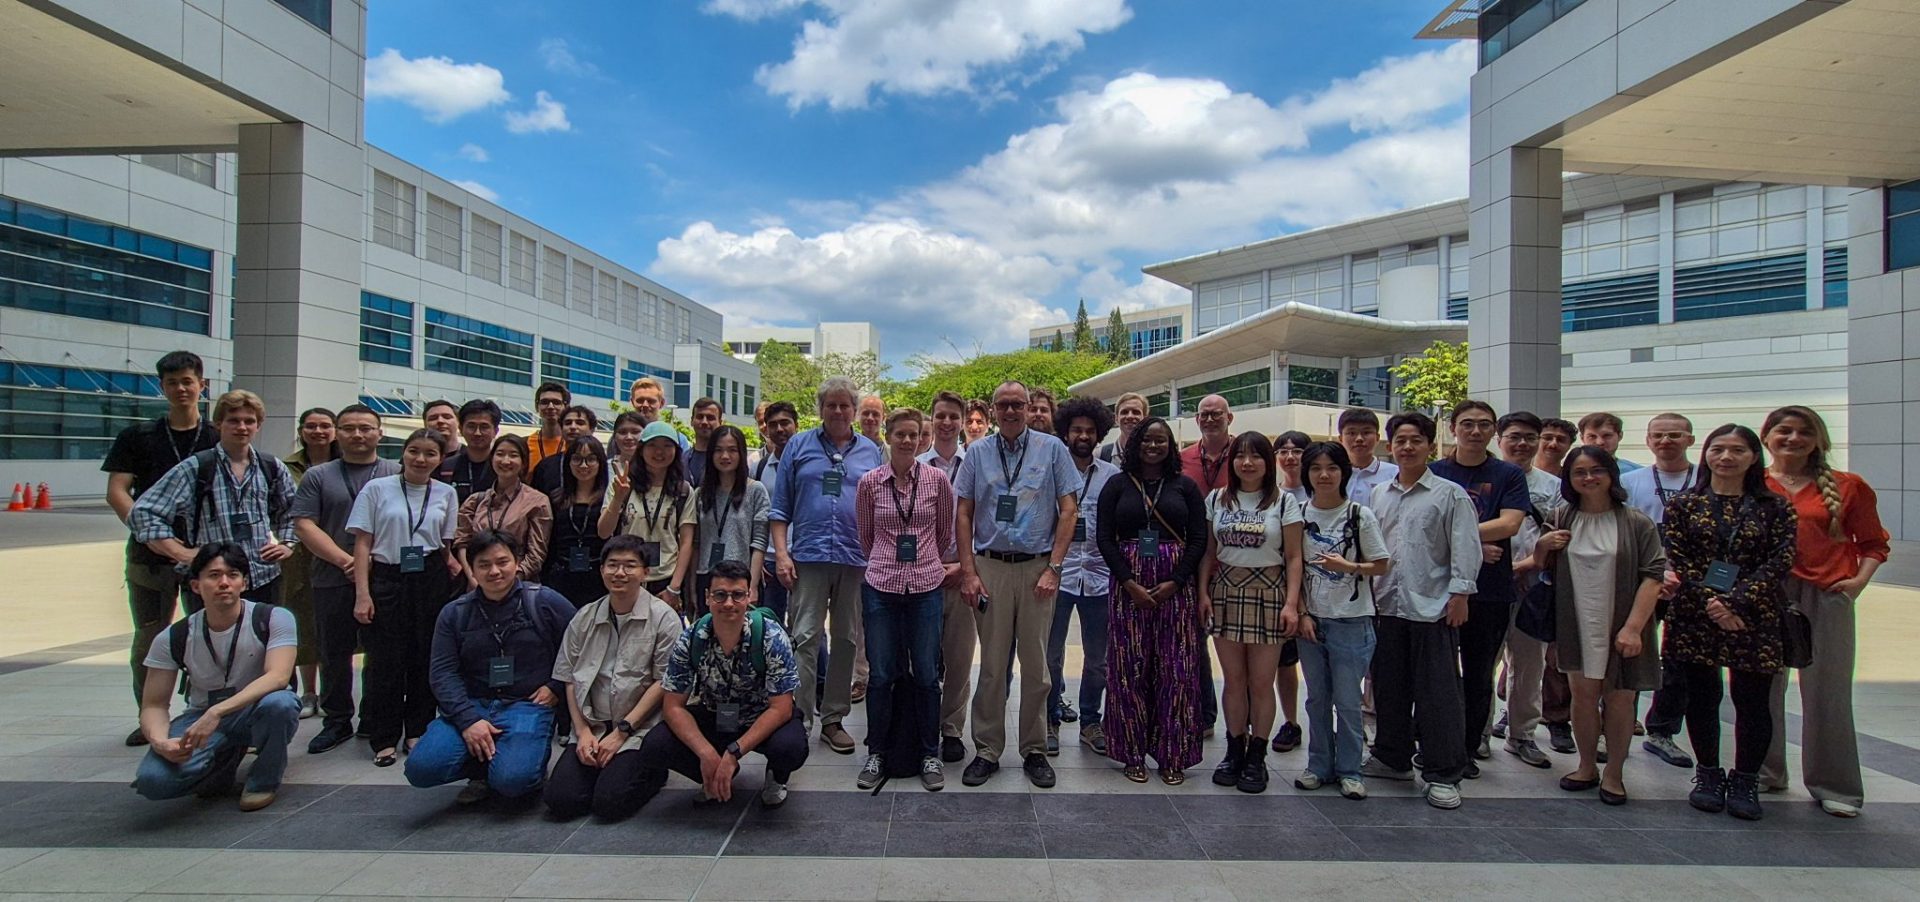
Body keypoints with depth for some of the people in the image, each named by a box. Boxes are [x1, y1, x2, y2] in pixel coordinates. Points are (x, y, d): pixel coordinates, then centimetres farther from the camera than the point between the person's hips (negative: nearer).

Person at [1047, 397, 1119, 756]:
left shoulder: (1112, 475, 7)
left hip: (1099, 575, 2)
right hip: (1058, 573, -2)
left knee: (1097, 658, 11)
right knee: (1052, 655, 7)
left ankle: (1090, 722, 26)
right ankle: (1050, 721, 22)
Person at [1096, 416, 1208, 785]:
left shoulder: (1185, 486, 7)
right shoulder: (1117, 485, 6)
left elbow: (1199, 539, 2)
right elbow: (1105, 537, 0)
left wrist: (1174, 583, -9)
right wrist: (1130, 584, -9)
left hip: (1176, 586, 0)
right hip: (1127, 585, 0)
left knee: (1177, 671, 1)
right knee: (1129, 669, 3)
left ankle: (1173, 756, 13)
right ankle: (1132, 754, 14)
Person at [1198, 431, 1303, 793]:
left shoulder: (1284, 501, 0)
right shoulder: (1217, 499, 8)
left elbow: (1294, 558, -2)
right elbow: (1208, 551, 10)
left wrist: (1292, 603, -9)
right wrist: (1203, 592, -1)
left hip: (1269, 593, -2)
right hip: (1226, 591, 2)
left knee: (1261, 682, 2)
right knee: (1233, 679, 7)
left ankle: (1256, 756, 15)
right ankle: (1234, 750, 20)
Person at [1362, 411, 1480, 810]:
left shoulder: (1450, 494, -2)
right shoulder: (1378, 495, 12)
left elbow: (1465, 548, -6)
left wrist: (1460, 593, -13)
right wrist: (1367, 590, 12)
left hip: (1432, 608, -5)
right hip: (1387, 605, 5)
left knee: (1438, 693, 0)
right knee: (1389, 688, 14)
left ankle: (1444, 774, 10)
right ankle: (1392, 758, 29)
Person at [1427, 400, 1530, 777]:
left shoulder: (1509, 475, 4)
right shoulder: (1433, 473, 3)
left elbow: (1510, 524, -10)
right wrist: (1475, 546, -16)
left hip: (1491, 590, 1)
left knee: (1479, 675, 10)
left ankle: (1470, 748, 24)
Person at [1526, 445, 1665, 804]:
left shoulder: (1637, 523, -4)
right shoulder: (1561, 518, 6)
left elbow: (1653, 575, -9)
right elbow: (1541, 566, 16)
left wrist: (1633, 627, -16)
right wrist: (1543, 546, -7)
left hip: (1622, 628, -2)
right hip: (1577, 626, 2)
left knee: (1619, 697, 6)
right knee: (1583, 693, 8)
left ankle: (1614, 774, 20)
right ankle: (1587, 767, 24)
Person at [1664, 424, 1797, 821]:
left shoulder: (1776, 507, 4)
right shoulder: (1683, 504, 4)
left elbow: (1779, 562, -5)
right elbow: (1677, 559, -2)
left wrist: (1737, 604, -16)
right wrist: (1709, 602, -15)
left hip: (1754, 620, 0)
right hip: (1695, 617, 0)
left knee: (1753, 700, 3)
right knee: (1702, 696, 8)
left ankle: (1745, 781, 19)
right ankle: (1707, 774, 22)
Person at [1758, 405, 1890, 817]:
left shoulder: (1847, 487, 6)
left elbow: (1872, 542, 12)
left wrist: (1860, 579, -2)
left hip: (1825, 596, 0)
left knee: (1828, 691, 5)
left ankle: (1834, 786, 18)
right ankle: (1763, 773, 23)